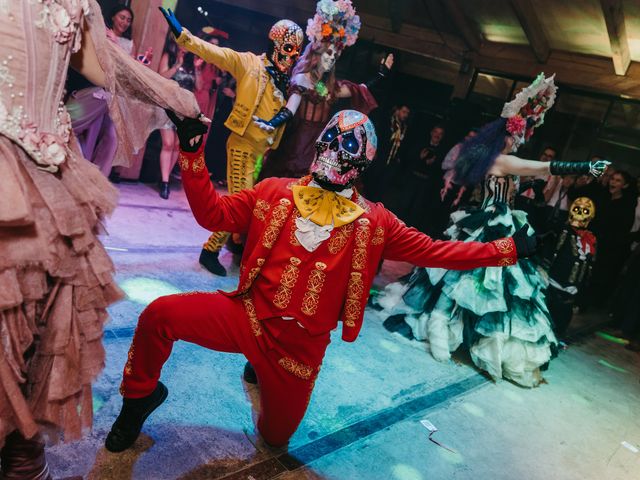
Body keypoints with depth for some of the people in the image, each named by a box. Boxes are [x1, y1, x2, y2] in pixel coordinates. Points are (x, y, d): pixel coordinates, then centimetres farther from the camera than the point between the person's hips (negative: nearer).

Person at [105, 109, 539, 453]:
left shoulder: (373, 223, -3)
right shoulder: (275, 192, -1)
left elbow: (432, 251, -3)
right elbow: (213, 214, -2)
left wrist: (506, 249, -6)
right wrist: (193, 155, -13)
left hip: (301, 344, 1)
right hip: (247, 315, 0)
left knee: (276, 437, 16)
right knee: (160, 315, -21)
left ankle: (263, 373, 48)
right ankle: (141, 395, 11)